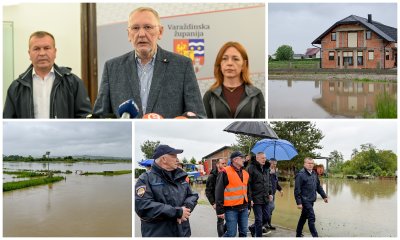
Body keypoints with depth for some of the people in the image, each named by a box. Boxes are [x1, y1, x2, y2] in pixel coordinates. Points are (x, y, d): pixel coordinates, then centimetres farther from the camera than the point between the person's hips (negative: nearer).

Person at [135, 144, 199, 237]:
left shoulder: (180, 177, 12)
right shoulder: (146, 179, -9)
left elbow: (192, 195, 13)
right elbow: (143, 206, -22)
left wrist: (186, 207, -13)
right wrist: (177, 212, -22)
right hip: (158, 234, -6)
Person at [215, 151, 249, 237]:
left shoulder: (245, 173, 12)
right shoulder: (225, 172, -11)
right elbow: (219, 192, -12)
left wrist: (248, 206, 20)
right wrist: (220, 210, -14)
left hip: (243, 208, 7)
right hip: (231, 208, -7)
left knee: (244, 232, 11)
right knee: (231, 233, -6)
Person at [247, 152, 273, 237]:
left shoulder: (266, 168, 12)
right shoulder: (251, 168, -12)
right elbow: (248, 184, -15)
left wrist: (270, 193, 14)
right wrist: (250, 198, -17)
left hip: (265, 198, 7)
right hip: (256, 198, -7)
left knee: (266, 217, 14)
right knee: (259, 220, -2)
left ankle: (253, 228, 36)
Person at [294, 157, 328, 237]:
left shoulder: (314, 174, 10)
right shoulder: (300, 174, -14)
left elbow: (318, 186, 20)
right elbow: (297, 190, -16)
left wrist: (324, 196, 16)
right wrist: (299, 202, -19)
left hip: (311, 200, 8)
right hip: (305, 200, -8)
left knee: (304, 217, 16)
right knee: (311, 218, -9)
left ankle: (298, 234, 28)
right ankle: (315, 236, -4)